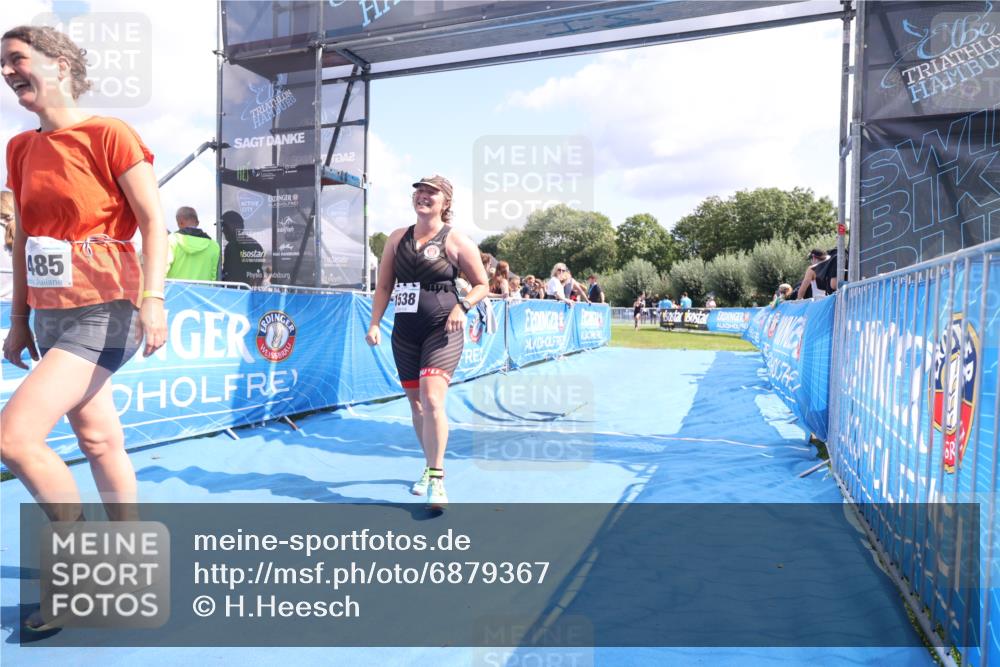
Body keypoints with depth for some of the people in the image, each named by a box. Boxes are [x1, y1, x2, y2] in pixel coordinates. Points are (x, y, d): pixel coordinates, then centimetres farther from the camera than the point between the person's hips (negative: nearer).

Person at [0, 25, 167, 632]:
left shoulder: (109, 134, -7)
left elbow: (154, 221, -11)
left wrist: (153, 298, -21)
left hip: (103, 312, -7)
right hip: (49, 315, 7)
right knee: (100, 440, 12)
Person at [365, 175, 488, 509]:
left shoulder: (457, 241, -4)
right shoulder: (397, 237, 9)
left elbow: (482, 284, 2)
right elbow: (383, 286, 11)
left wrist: (462, 306, -16)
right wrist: (375, 323, 1)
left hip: (442, 331, -5)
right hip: (405, 331, 6)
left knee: (431, 399, -19)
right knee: (415, 401, 13)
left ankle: (437, 480, -8)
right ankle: (430, 466, 32)